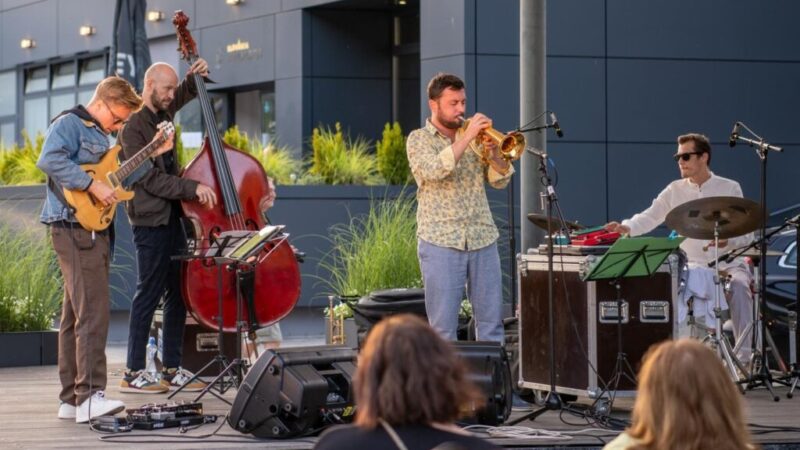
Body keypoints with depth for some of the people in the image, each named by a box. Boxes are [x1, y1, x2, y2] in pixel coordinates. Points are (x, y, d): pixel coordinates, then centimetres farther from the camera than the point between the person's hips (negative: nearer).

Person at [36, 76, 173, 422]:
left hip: (94, 231, 10)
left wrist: (153, 154, 20)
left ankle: (71, 399, 14)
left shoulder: (99, 134, 22)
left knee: (75, 315, 11)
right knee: (93, 311, -17)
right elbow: (49, 160, -25)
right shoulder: (69, 124, -8)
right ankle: (90, 396, -21)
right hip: (74, 228, -10)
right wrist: (92, 185, -25)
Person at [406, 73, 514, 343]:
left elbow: (500, 180, 9)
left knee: (491, 322, 3)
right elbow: (434, 170, -19)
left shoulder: (475, 137, 13)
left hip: (483, 240, 4)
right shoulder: (419, 139, 1)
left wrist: (495, 154, -10)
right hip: (441, 242, -4)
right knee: (443, 327, -4)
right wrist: (467, 137, -19)